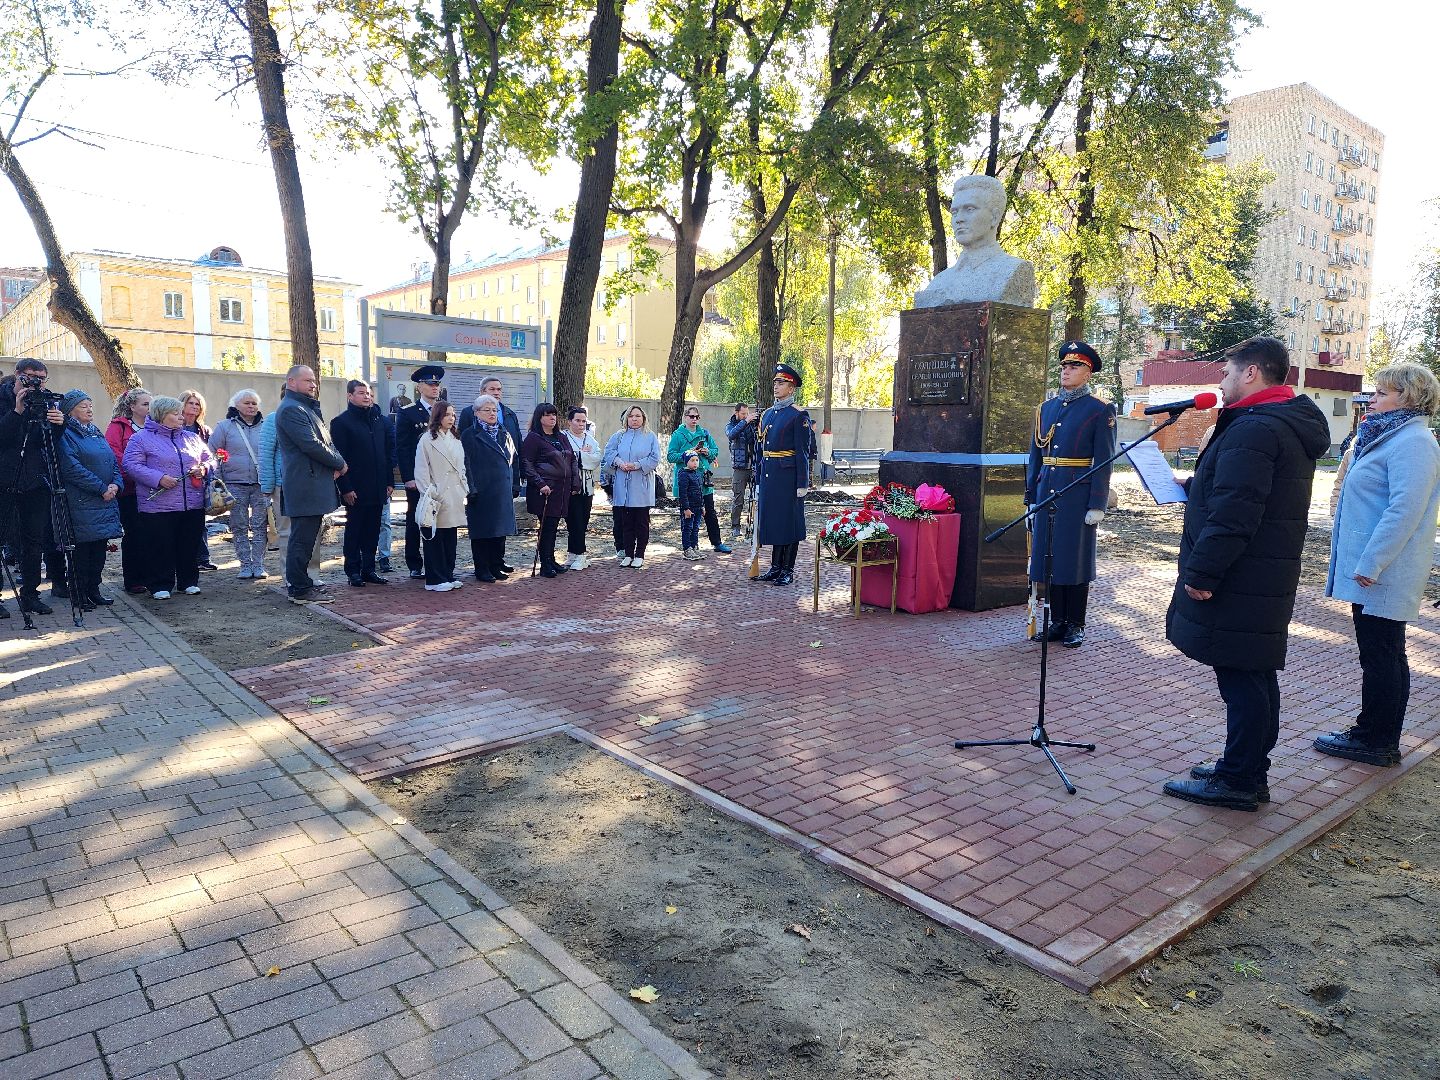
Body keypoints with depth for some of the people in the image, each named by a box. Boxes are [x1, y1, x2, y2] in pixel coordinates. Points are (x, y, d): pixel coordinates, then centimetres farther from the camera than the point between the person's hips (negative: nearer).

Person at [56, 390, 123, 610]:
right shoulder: (66, 435, -6)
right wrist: (102, 488, -17)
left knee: (100, 547, 10)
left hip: (106, 500, 7)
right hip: (82, 503, -7)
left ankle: (94, 589, 19)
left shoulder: (97, 434, 18)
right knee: (83, 548, -3)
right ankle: (81, 593, 6)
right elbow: (72, 469, -17)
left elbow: (114, 463, 16)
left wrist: (116, 484, -3)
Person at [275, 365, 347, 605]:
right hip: (304, 485, -10)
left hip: (314, 484, 10)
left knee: (307, 537, 15)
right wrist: (339, 463, -8)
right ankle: (299, 590, -1)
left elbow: (324, 439, 18)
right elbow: (311, 445, -20)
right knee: (302, 539, -6)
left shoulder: (308, 408, 21)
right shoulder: (290, 409, -12)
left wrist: (335, 463, -2)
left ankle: (300, 582, 23)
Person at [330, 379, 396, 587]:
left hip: (377, 488, 5)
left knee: (373, 530, 10)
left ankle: (369, 569, 18)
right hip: (356, 489, -5)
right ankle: (353, 572, 12)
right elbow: (339, 458, -9)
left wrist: (389, 482, 9)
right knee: (354, 531, 4)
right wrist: (345, 488, -14)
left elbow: (388, 452, 14)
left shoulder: (379, 420, 11)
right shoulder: (341, 422, -5)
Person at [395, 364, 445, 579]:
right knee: (415, 522, 3)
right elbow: (401, 448, -5)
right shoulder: (407, 413, -1)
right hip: (417, 479, -4)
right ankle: (415, 566, 10)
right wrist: (408, 478, -12)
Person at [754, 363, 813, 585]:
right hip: (768, 475, 7)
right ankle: (775, 567, 21)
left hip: (788, 475, -7)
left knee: (789, 521, 1)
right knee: (772, 519, 11)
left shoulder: (799, 415, -7)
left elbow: (803, 452, -10)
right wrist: (759, 478, 14)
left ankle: (788, 570, 10)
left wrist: (802, 484, -14)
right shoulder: (767, 414, 14)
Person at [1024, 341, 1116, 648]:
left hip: (1079, 494, -5)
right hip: (1047, 492, 5)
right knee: (1048, 555, 8)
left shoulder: (1100, 410, -2)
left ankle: (1075, 625, 13)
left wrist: (1097, 505, -12)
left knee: (1076, 557, 2)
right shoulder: (1046, 408, 13)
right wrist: (1031, 497, 11)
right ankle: (1057, 620, 19)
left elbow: (1103, 461, -7)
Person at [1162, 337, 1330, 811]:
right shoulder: (1292, 425, 16)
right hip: (1268, 579, 11)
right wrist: (1196, 486, 17)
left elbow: (1233, 514, -26)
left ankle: (1237, 780, 8)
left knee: (1240, 678, -2)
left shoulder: (1253, 429, -19)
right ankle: (1249, 772, 28)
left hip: (1239, 585, -11)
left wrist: (1201, 572, -22)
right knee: (1255, 677, 16)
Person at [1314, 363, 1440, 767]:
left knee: (1380, 656, -2)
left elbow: (1405, 510, -24)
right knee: (1385, 655, 16)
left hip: (1383, 576, -10)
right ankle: (1376, 735, 25)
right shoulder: (1390, 437, 17)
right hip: (1373, 570, 10)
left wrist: (1369, 565, -24)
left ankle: (1376, 742, 7)